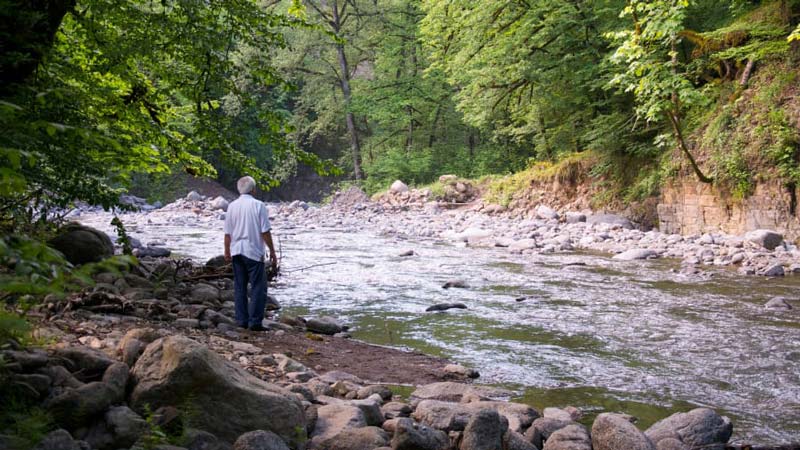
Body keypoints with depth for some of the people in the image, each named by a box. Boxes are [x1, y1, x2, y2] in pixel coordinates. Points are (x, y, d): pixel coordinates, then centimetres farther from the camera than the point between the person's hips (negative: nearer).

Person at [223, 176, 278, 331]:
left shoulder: (232, 206, 4)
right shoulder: (258, 205, -8)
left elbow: (227, 233, 7)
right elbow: (265, 232, -10)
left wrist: (227, 251, 19)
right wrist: (272, 252, -3)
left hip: (237, 251, 5)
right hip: (254, 251, -5)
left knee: (239, 287, 10)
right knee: (258, 287, 0)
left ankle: (242, 320, 12)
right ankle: (255, 322, -4)